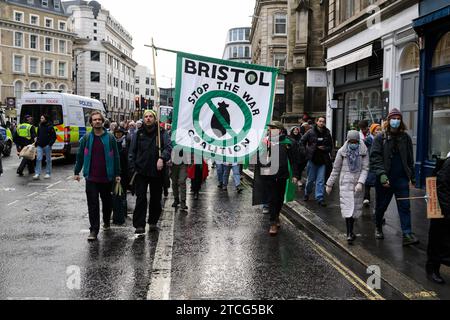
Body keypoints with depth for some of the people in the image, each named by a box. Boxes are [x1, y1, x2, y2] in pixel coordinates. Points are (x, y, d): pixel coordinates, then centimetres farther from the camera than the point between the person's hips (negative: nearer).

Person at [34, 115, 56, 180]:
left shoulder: (50, 127, -5)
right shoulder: (40, 126, 13)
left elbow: (54, 137, -6)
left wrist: (50, 143, -15)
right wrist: (37, 142, 11)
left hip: (47, 146, -5)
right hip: (40, 146, 5)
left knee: (48, 160, 4)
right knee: (38, 159, -4)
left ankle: (48, 173, 13)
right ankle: (37, 174, -4)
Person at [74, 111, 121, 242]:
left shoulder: (110, 138, 1)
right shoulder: (86, 138, 4)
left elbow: (116, 156, 2)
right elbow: (80, 156, 8)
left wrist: (117, 174, 0)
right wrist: (77, 172, 6)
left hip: (107, 177, 0)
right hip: (91, 178, 0)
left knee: (107, 202, 15)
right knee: (93, 204, -3)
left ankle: (106, 222, 38)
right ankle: (94, 230, 0)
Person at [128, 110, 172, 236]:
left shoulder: (162, 133, 2)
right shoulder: (139, 134, 6)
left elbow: (168, 147, -10)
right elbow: (132, 152, 8)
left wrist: (162, 158, -28)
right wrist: (133, 167, -2)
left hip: (157, 171, 0)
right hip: (141, 172, 0)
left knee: (156, 199, 11)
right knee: (141, 198, -5)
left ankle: (153, 222, 28)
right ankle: (139, 226, -4)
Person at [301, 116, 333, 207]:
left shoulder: (327, 134, 5)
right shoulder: (311, 132, -2)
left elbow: (330, 147, 11)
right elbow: (302, 141, 7)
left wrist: (324, 148, -9)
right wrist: (306, 151, 1)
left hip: (323, 160, 1)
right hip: (312, 159, -1)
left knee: (321, 180, -1)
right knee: (311, 179, 9)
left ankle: (320, 198, 2)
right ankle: (307, 194, 31)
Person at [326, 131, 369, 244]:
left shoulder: (364, 151, 0)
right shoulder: (342, 151, -1)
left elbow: (365, 169, -4)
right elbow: (336, 169, 5)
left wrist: (360, 182, -18)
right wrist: (329, 184, 6)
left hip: (358, 183, 2)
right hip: (346, 182, -2)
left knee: (356, 207, 6)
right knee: (348, 207, -9)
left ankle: (350, 231, 20)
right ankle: (349, 234, -10)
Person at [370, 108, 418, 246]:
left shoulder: (405, 138, 8)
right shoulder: (380, 138, -1)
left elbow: (410, 159, 14)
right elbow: (375, 157, -10)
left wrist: (412, 177, 13)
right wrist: (381, 174, -22)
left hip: (401, 179, 2)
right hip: (385, 179, -2)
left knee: (405, 207, -4)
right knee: (381, 206, 11)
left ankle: (407, 235, -3)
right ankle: (378, 228, 34)